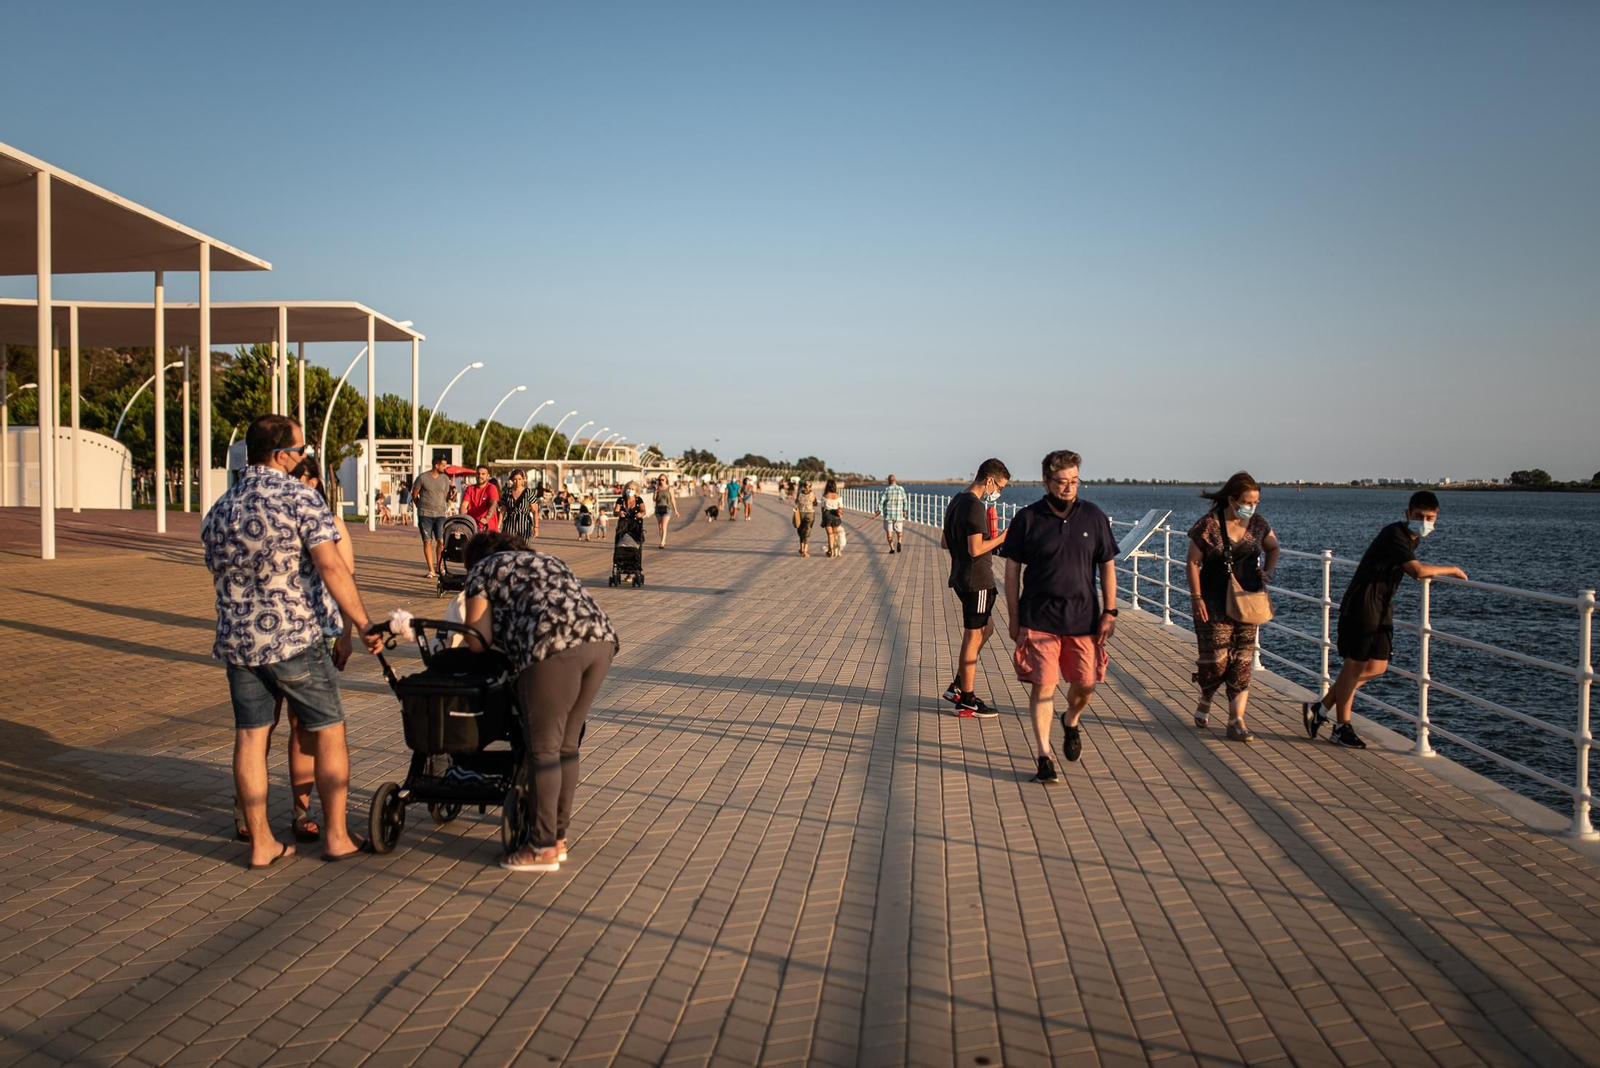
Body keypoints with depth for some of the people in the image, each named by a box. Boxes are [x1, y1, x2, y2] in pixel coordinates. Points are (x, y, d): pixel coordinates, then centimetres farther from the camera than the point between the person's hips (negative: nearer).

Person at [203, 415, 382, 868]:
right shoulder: (300, 496, -12)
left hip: (236, 641, 6)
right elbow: (331, 567, -20)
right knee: (328, 732, 8)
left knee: (250, 737, 11)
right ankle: (336, 836, 13)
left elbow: (217, 575, 18)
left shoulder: (218, 510, 9)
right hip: (295, 639, -6)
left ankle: (260, 843, 17)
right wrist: (363, 626, -16)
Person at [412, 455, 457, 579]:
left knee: (441, 541, -6)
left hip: (440, 514, 2)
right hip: (425, 515, -2)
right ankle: (431, 570, 6)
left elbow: (446, 498, 11)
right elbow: (414, 494, 8)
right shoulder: (422, 477, -3)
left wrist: (452, 493, -9)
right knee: (427, 542, 0)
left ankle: (439, 567, 10)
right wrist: (421, 506, 12)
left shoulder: (445, 478, 8)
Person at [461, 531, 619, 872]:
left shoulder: (483, 569, 17)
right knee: (566, 745, 16)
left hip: (555, 649, -7)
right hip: (601, 639, 7)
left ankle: (543, 848, 9)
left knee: (543, 748, 3)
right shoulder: (545, 560, 36)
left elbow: (478, 641, 11)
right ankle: (558, 837, 24)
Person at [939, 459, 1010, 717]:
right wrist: (1003, 537, -12)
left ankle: (958, 685, 21)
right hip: (977, 580, -10)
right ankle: (967, 701, 6)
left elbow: (944, 542, 18)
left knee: (985, 628, 20)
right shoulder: (975, 506, -18)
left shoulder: (956, 501, 12)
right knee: (973, 637, -2)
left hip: (962, 577, 10)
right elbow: (976, 549, -23)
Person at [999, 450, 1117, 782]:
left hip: (1083, 617, 2)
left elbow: (1107, 567, 9)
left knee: (1086, 684, 5)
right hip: (1039, 619, -2)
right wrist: (1014, 619, 0)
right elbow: (1012, 571, 1)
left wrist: (1109, 612, 2)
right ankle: (1044, 756, 6)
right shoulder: (1027, 519, -3)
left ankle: (1071, 722, 38)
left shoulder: (1094, 517, 3)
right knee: (1043, 685, -5)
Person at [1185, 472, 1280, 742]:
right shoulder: (1209, 525, -11)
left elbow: (1273, 548, 22)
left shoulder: (1257, 524, 3)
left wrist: (1268, 572, 5)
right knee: (1216, 659, -5)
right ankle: (1205, 701, 26)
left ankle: (1236, 721, 5)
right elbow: (1193, 562, -6)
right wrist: (1197, 597, -10)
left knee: (1242, 662, 2)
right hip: (1215, 605, -4)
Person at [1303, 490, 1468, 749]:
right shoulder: (1394, 534, -19)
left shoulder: (1412, 539, 11)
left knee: (1377, 667, 11)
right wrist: (1451, 569, -18)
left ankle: (1320, 709, 18)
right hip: (1361, 608, -10)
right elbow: (1418, 570, -31)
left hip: (1382, 609, 10)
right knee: (1355, 665, 0)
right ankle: (1342, 727, 12)